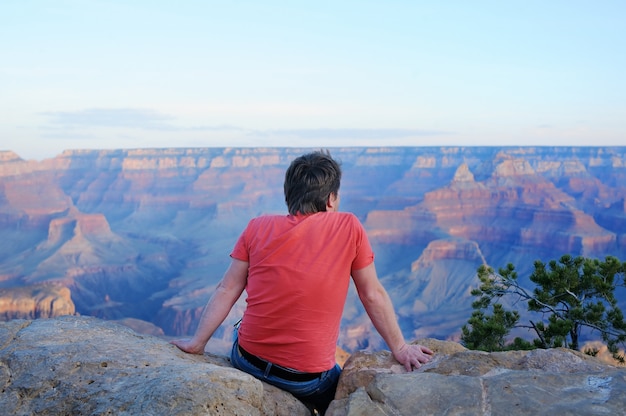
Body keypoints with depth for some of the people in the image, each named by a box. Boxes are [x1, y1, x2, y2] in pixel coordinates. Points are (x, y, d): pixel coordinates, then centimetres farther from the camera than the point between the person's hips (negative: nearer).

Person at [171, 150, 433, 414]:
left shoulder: (258, 228, -4)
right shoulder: (349, 228, -9)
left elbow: (226, 291, -3)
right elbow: (373, 295, -4)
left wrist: (197, 342, 5)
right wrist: (399, 348, 5)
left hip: (248, 361, 3)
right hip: (307, 379, -3)